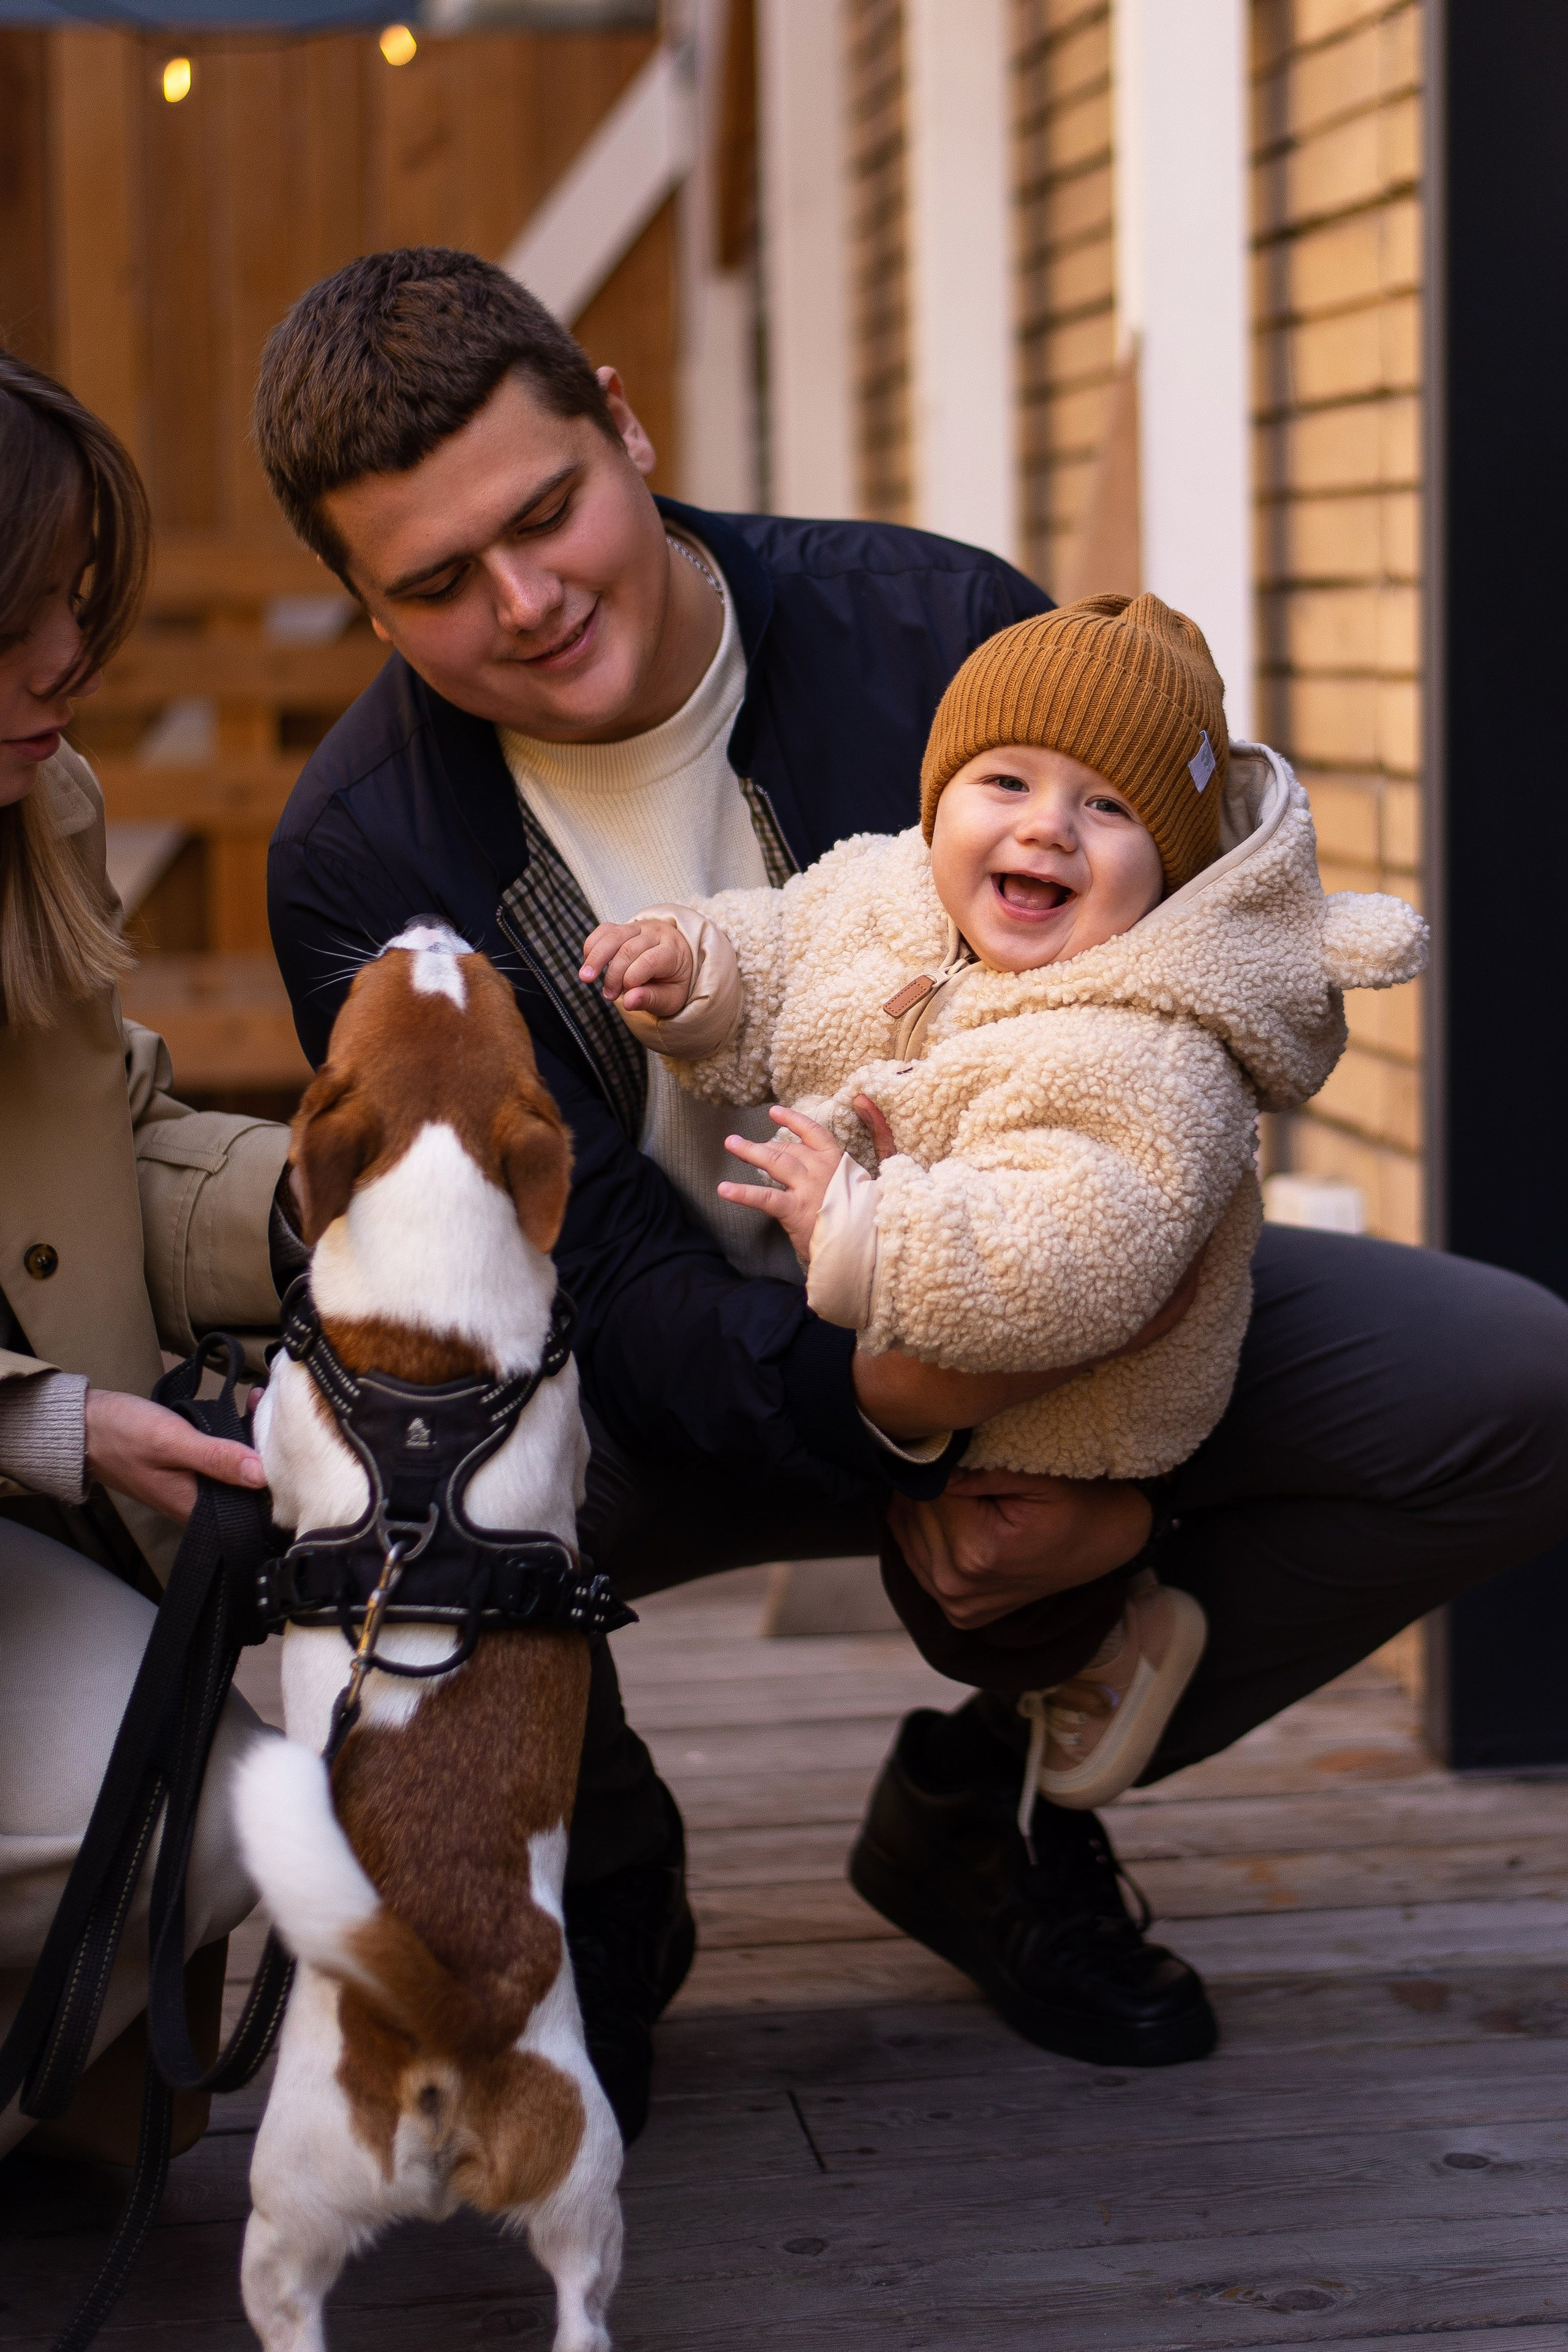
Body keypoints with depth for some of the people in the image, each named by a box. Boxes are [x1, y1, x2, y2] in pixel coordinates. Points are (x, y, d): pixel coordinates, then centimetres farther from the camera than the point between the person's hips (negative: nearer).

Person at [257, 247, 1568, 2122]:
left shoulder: (949, 635, -16)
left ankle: (984, 1806, 2)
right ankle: (595, 1888, 1)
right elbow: (606, 1288, -21)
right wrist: (879, 1404, -41)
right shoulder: (360, 860, -17)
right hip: (697, 1391, -2)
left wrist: (1109, 1451, -21)